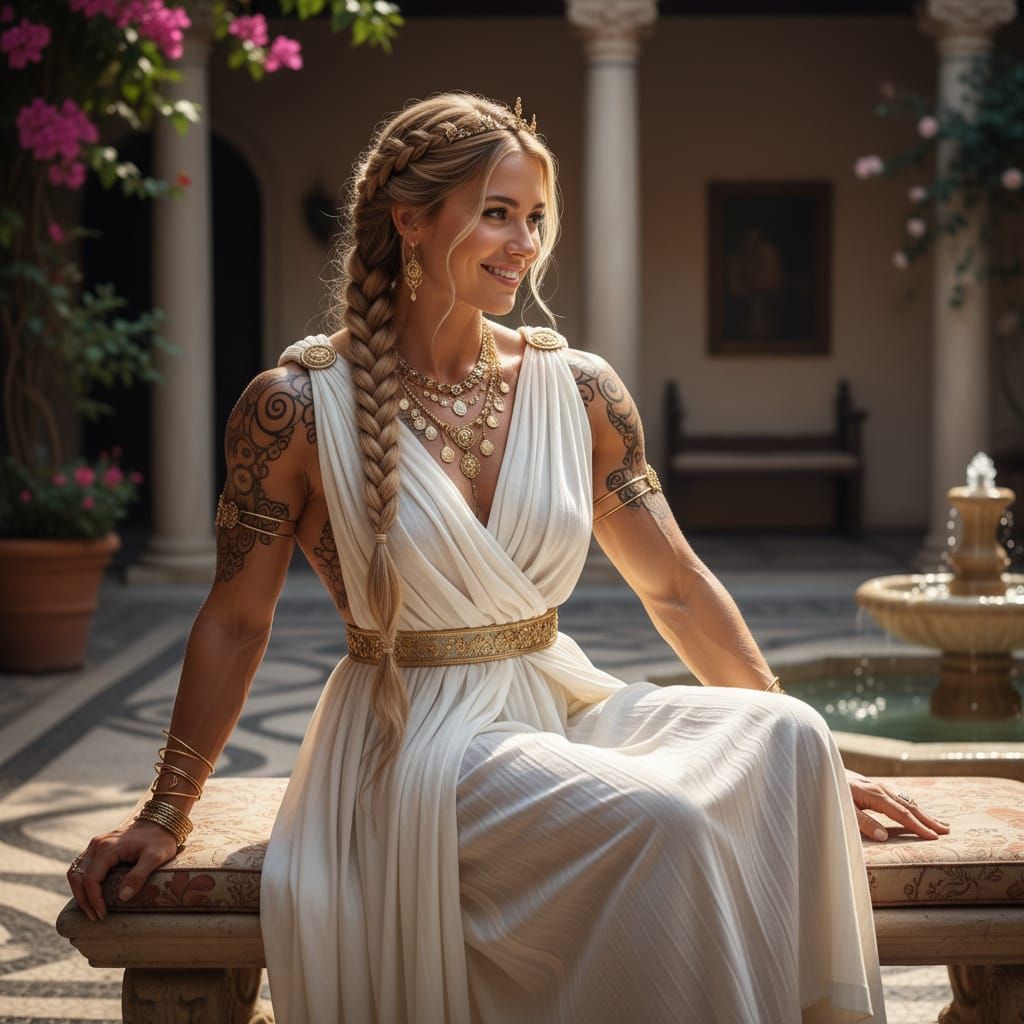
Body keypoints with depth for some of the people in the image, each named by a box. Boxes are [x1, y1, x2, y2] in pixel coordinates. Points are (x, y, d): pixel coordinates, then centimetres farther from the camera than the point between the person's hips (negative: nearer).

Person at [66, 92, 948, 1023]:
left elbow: (677, 588, 9)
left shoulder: (577, 390, 4)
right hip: (416, 736, -4)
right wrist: (166, 814, 4)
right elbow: (236, 623, 1)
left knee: (783, 738, -23)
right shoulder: (298, 407, -8)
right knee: (664, 825, -30)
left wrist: (798, 754, 7)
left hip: (563, 708, 5)